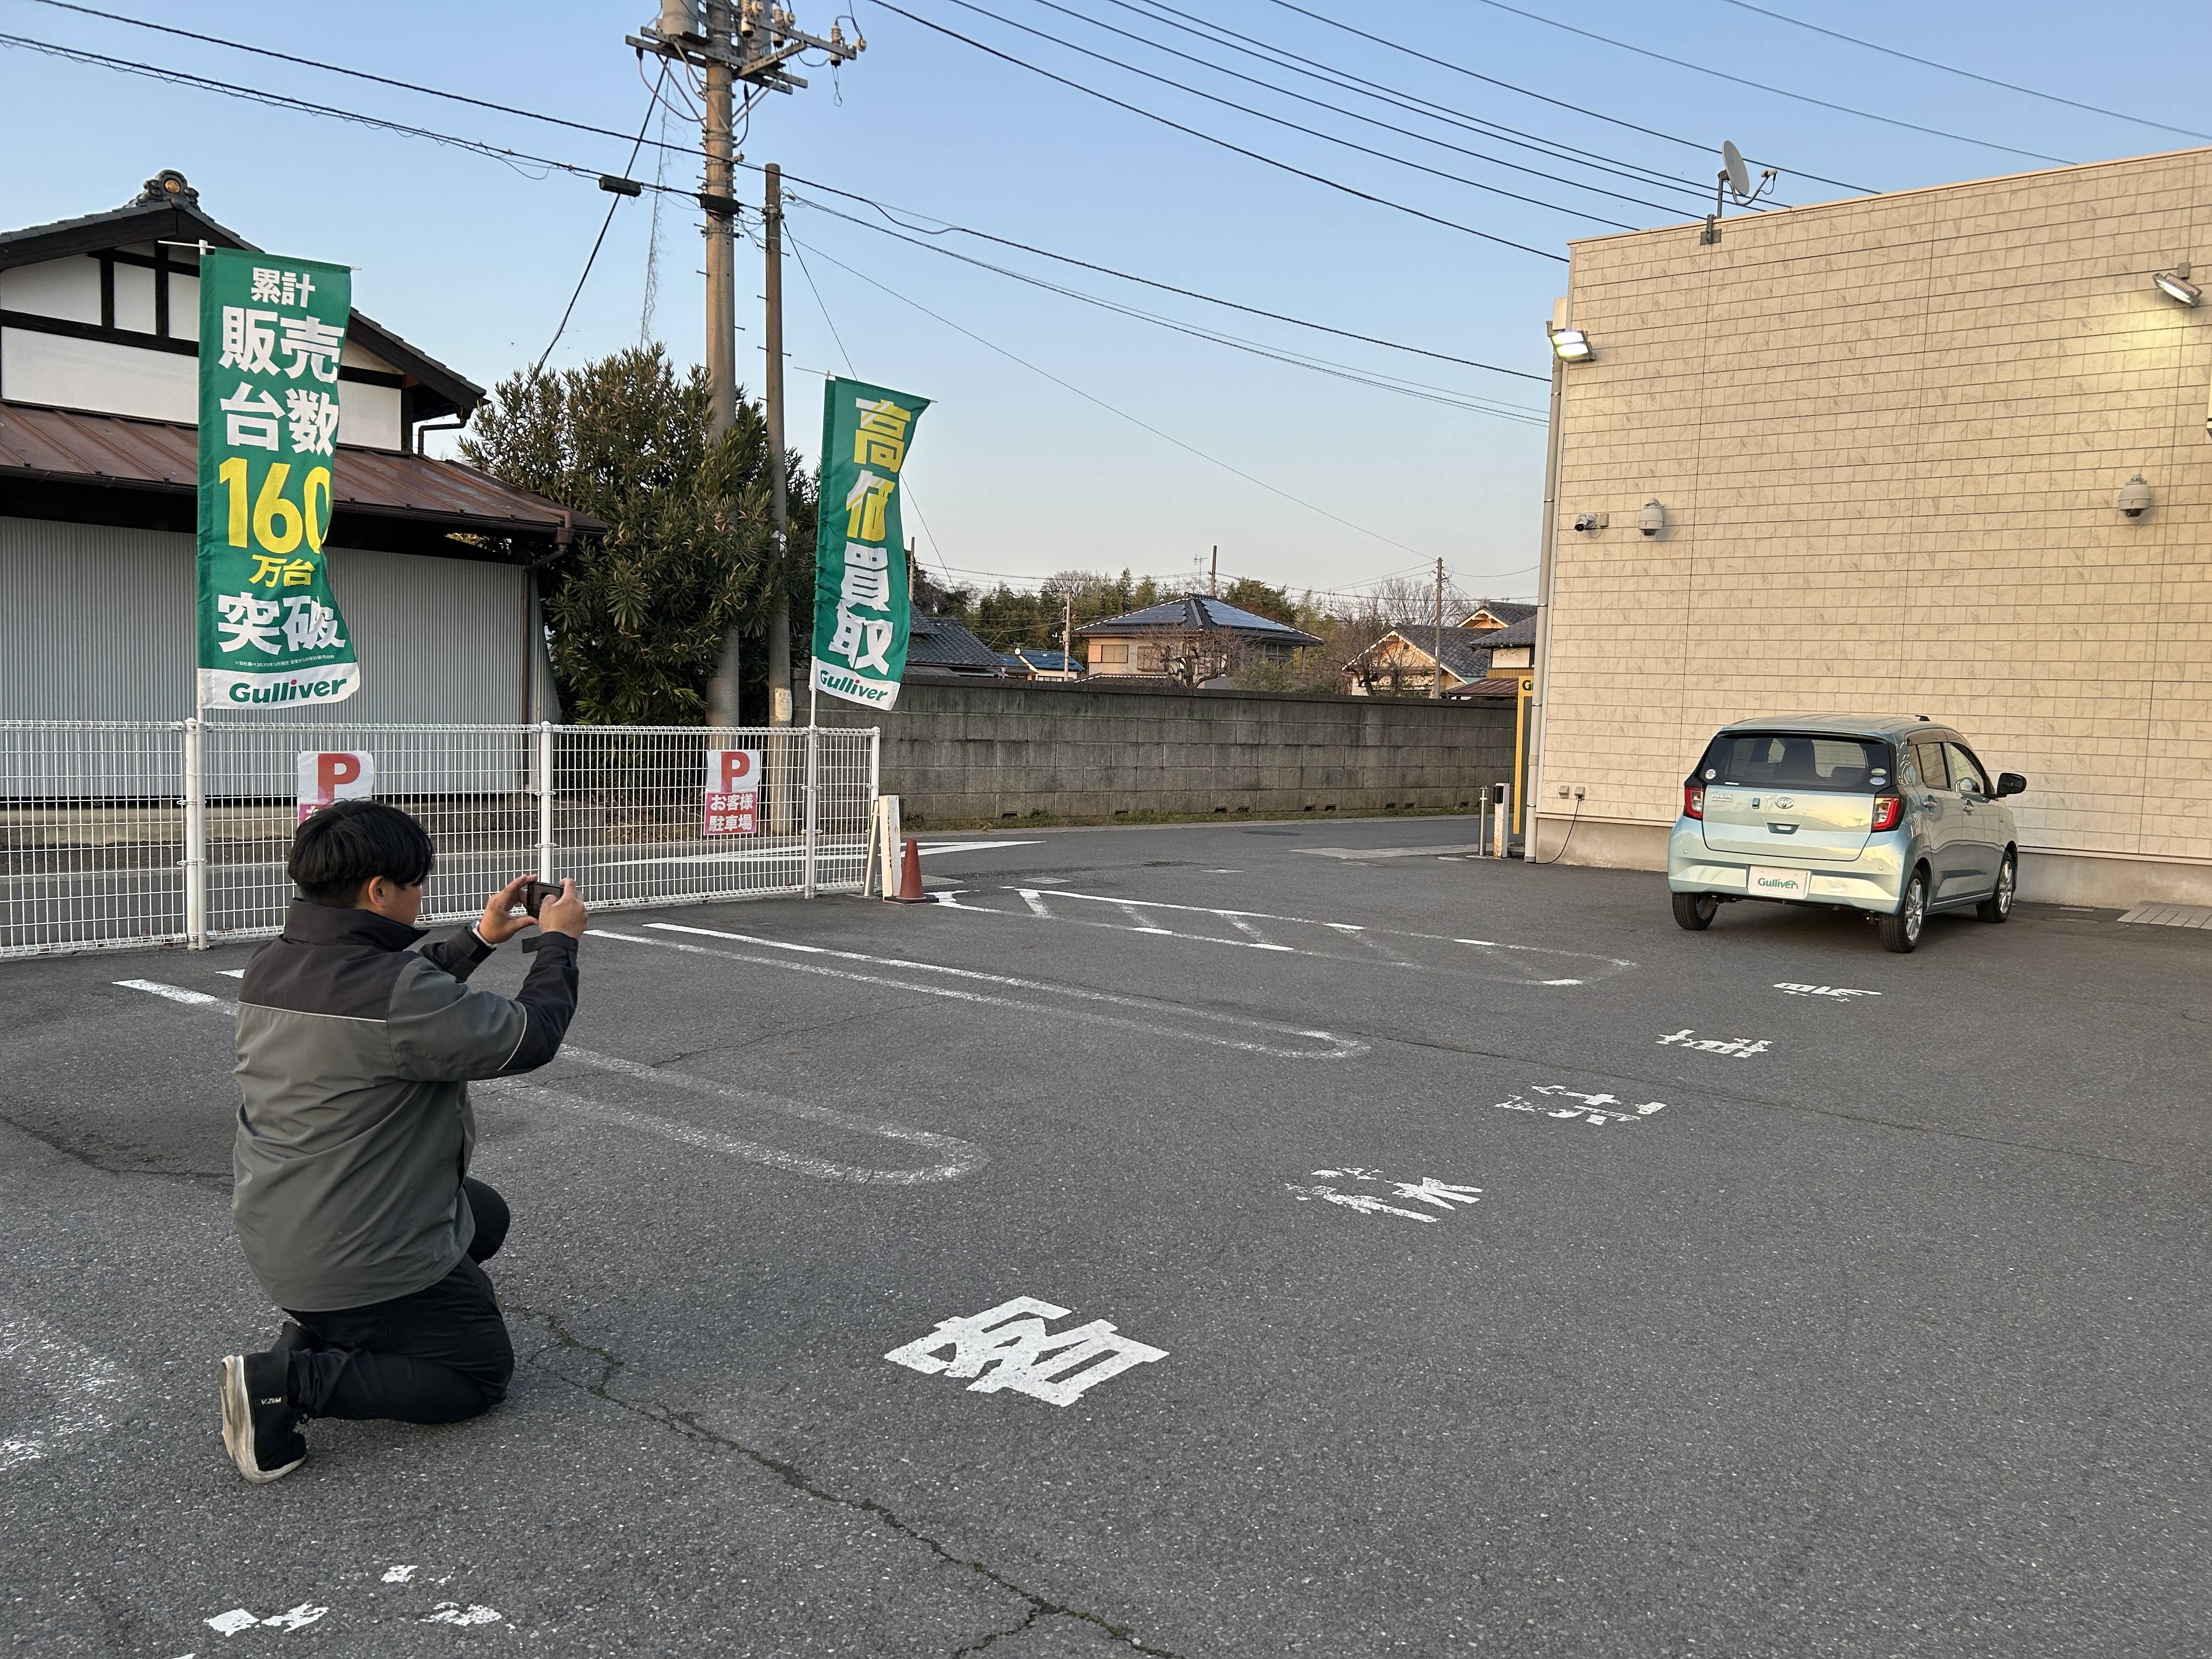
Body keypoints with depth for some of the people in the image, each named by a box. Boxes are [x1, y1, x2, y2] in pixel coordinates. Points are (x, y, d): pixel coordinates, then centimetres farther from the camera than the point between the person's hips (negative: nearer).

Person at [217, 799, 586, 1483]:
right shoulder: (396, 990, -29)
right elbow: (530, 1038, -21)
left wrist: (480, 939, 19)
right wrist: (559, 941, -6)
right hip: (363, 1257, -9)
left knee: (486, 1215, 27)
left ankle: (320, 1331, 15)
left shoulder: (270, 969, 0)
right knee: (483, 1373, 9)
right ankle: (291, 1383, -7)